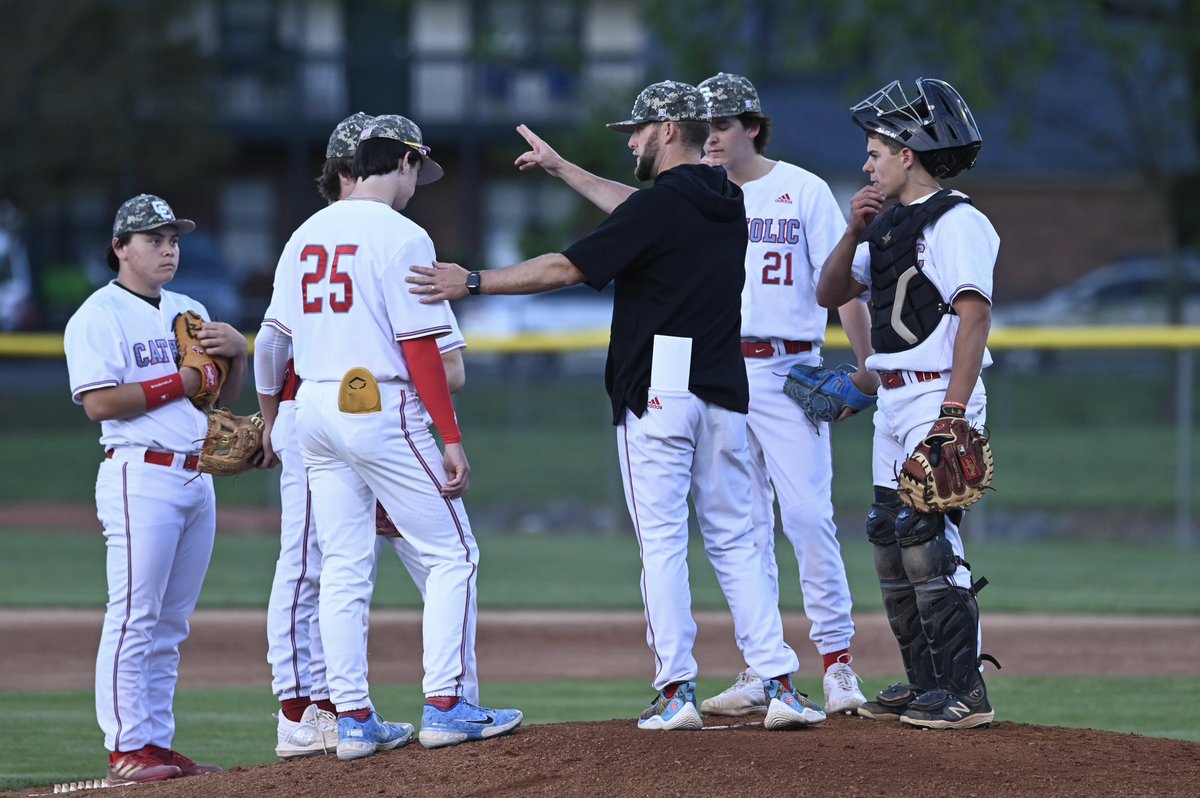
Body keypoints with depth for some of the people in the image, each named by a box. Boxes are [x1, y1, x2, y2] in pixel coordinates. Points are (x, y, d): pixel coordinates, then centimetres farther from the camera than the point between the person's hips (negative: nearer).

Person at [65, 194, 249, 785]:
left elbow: (226, 395, 21)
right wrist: (181, 382, -14)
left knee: (171, 624, 9)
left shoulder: (188, 311, 20)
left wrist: (237, 351, 1)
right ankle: (126, 750, -10)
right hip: (141, 475, -8)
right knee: (134, 616, -10)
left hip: (196, 477, 8)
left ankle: (159, 744, 12)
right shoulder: (99, 316, -4)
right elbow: (100, 402, -15)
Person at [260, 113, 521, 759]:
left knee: (343, 570, 9)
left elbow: (278, 338, 14)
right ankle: (444, 707, -5)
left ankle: (353, 719, 7)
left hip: (313, 409, 7)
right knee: (451, 554, 1)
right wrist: (451, 438, -12)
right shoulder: (400, 236, -10)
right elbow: (419, 345, -14)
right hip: (381, 409, -7)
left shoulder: (305, 235, 12)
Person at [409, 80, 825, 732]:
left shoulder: (660, 206, -12)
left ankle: (676, 690, -7)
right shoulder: (728, 202, 13)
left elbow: (567, 268, -14)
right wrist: (560, 168, 40)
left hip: (657, 390, -7)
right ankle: (780, 684, 1)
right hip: (724, 389, 7)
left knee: (662, 542, -4)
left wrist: (473, 282, -9)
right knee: (734, 540, 10)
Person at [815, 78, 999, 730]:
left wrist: (954, 412, -26)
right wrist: (854, 231, 1)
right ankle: (926, 683, 17)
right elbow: (830, 294, 18)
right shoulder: (889, 224, 16)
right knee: (889, 538, 10)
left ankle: (964, 691, -12)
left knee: (927, 537, -14)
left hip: (938, 396, -10)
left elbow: (975, 314, -19)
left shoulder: (956, 221, -12)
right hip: (893, 403, 10)